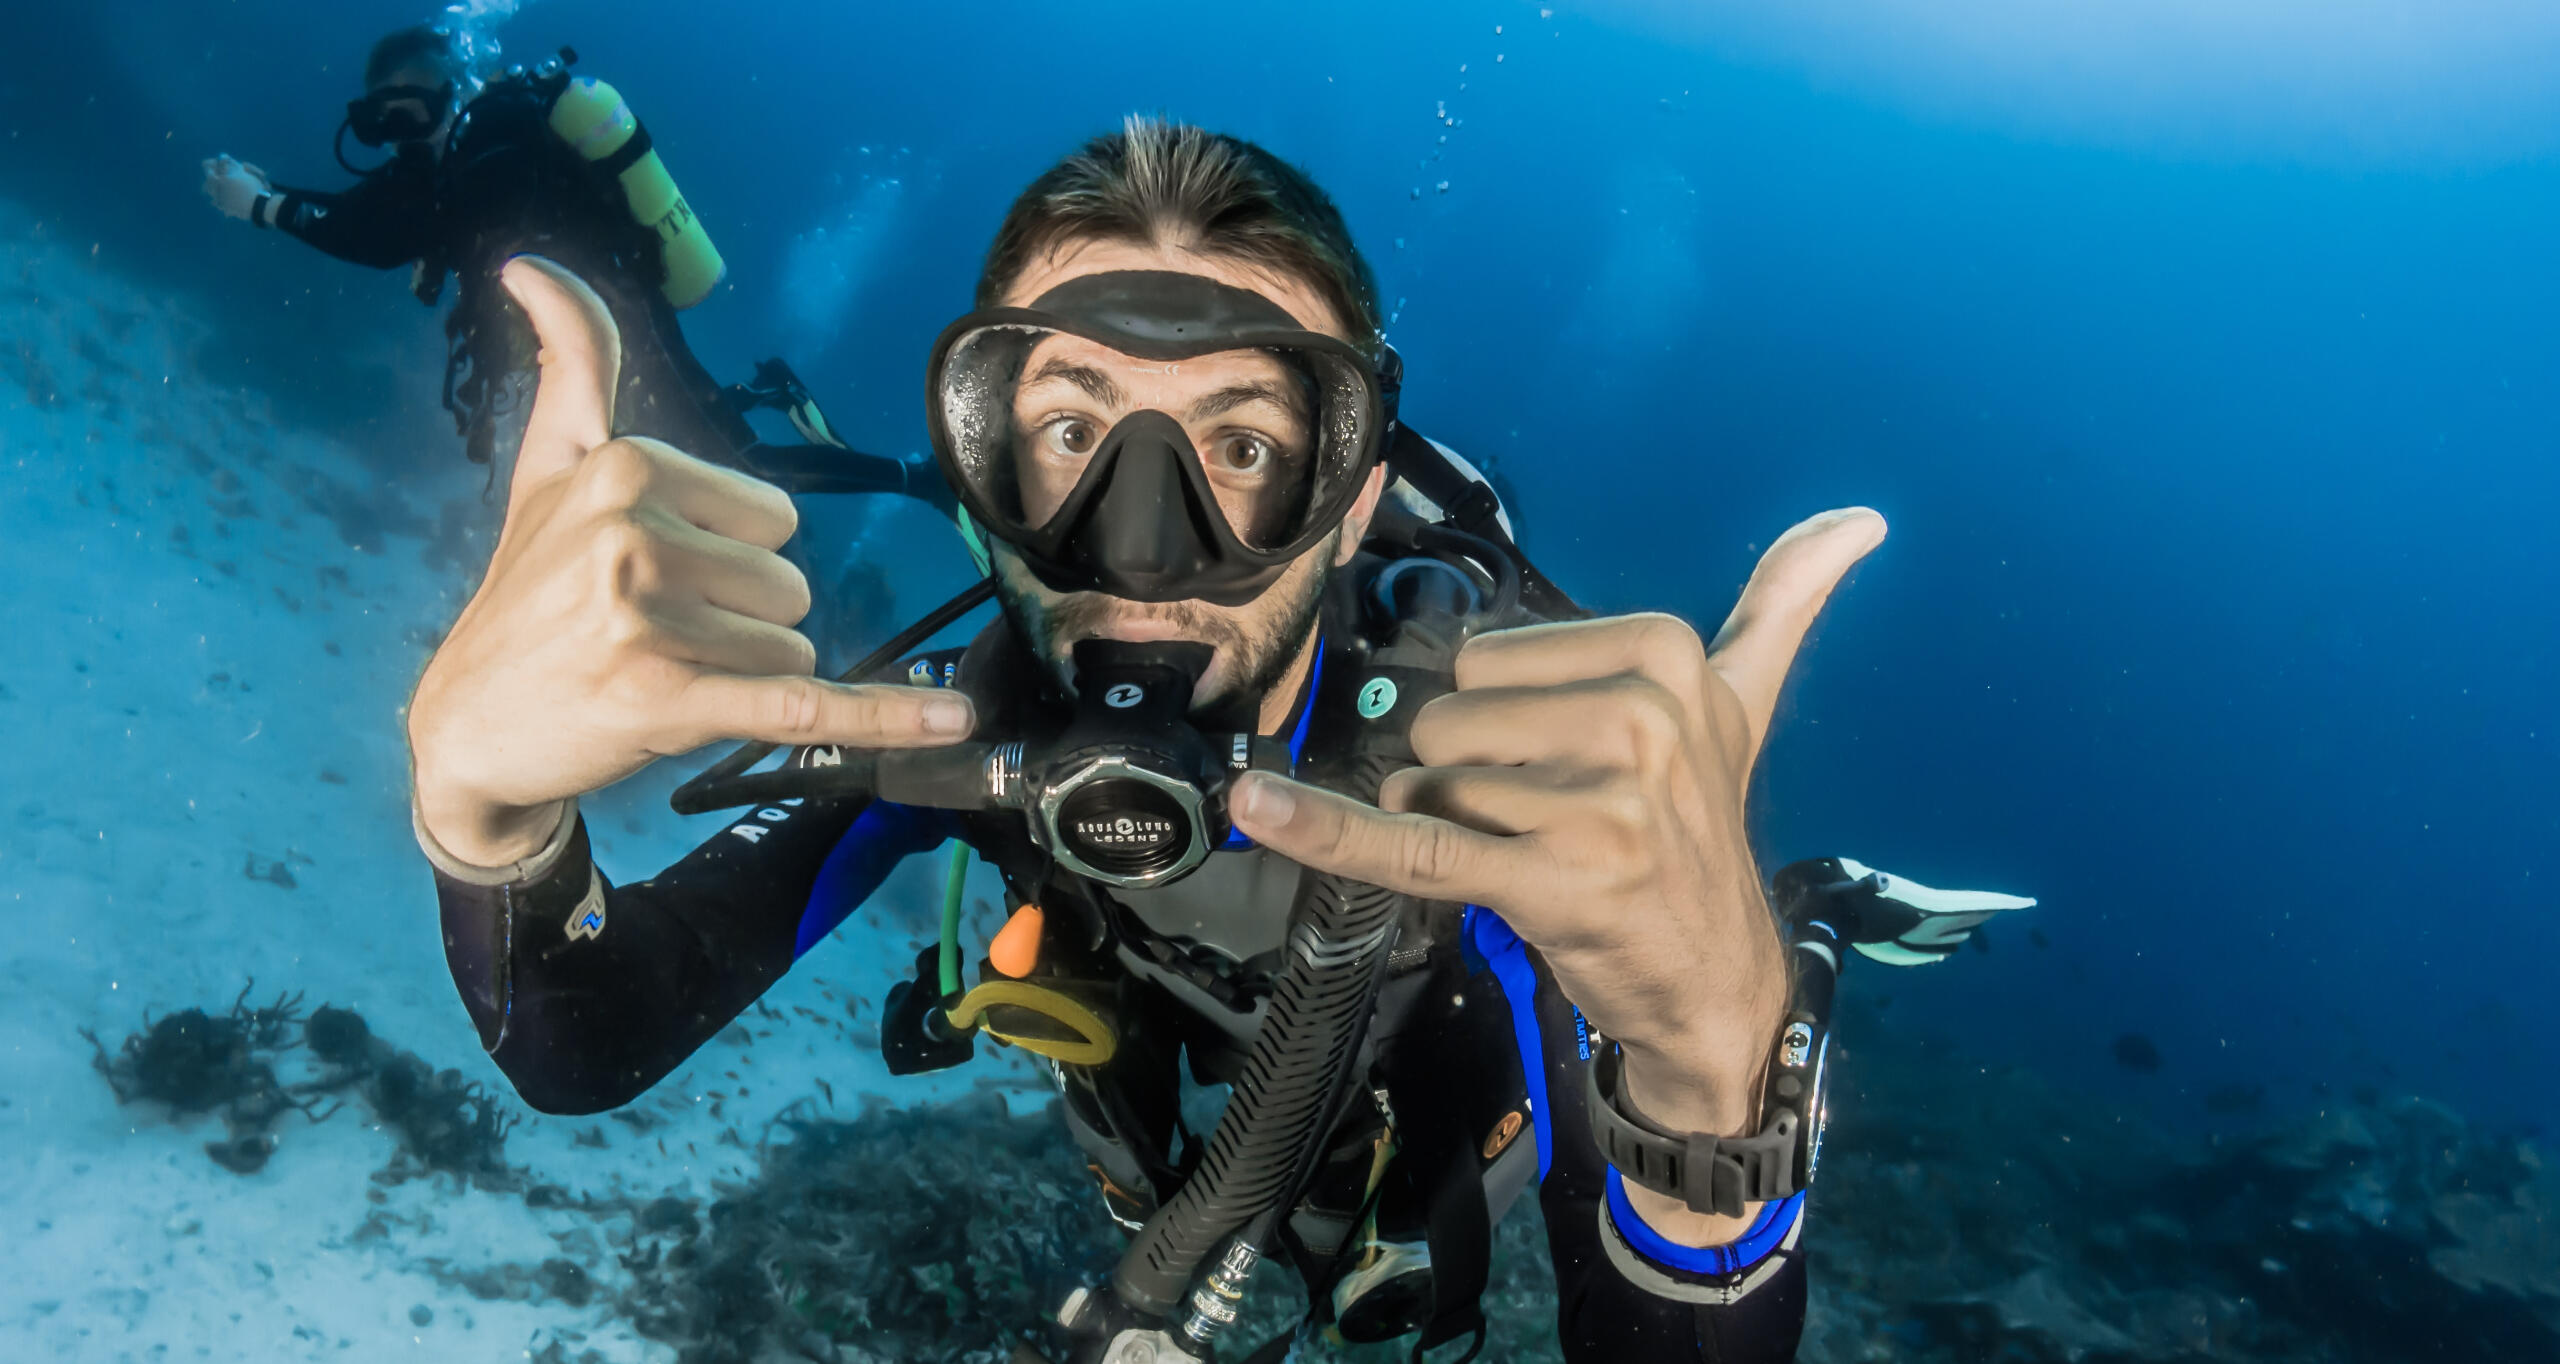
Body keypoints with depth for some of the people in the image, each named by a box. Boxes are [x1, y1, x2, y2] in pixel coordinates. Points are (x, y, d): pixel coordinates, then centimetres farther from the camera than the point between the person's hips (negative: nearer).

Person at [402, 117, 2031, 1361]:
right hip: (1186, 1131, 3)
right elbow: (583, 1056, -35)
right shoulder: (970, 704, -32)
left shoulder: (1493, 752, -43)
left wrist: (1711, 1065, -73)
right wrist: (485, 793, -58)